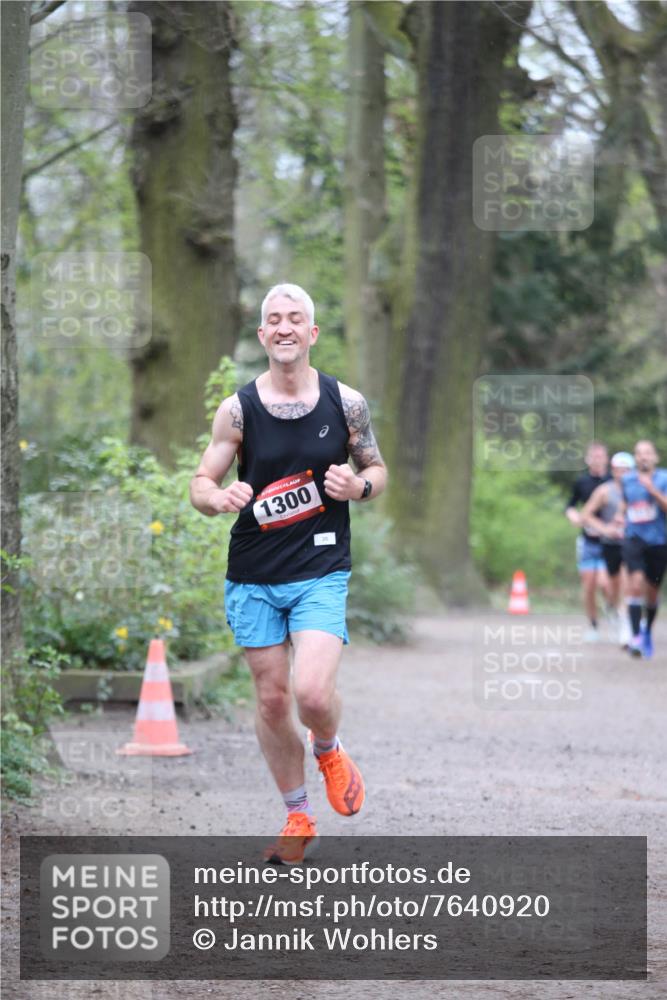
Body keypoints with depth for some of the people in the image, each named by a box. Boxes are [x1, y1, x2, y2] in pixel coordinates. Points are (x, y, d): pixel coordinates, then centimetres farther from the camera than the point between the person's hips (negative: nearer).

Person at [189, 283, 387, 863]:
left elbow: (378, 471, 11)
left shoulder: (346, 403, -1)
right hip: (253, 576, 2)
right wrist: (219, 497, -22)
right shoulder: (238, 409, -2)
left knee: (313, 693, -19)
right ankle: (299, 820, 25)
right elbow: (201, 484, 2)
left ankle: (328, 751, 18)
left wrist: (359, 486, -12)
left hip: (321, 573, -1)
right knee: (272, 700, 7)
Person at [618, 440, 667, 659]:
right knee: (636, 582, -20)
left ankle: (647, 630, 36)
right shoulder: (627, 480, 7)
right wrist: (621, 516, 6)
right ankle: (635, 636, -21)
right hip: (634, 538, 0)